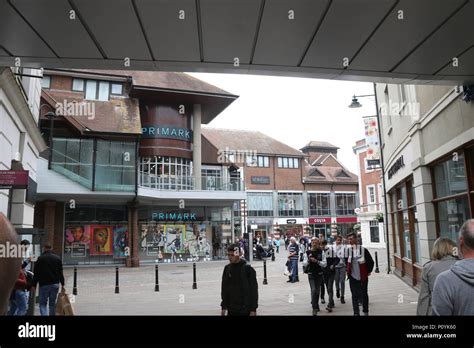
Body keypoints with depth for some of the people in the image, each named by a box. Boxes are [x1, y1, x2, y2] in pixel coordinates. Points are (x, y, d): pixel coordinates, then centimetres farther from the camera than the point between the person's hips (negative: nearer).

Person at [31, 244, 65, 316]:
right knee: (52, 303, 11)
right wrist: (62, 284, 11)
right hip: (55, 284, 2)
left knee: (43, 303, 4)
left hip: (44, 285, -2)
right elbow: (60, 273, 7)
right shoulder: (57, 258, 6)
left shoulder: (40, 258, -2)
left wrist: (34, 285, 2)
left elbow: (36, 273, -3)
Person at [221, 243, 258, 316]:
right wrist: (223, 307, 9)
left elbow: (254, 290, -9)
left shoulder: (247, 268, -10)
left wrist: (253, 309, -11)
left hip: (245, 310, -4)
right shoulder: (227, 269, 3)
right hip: (231, 310, 4)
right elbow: (224, 289, 11)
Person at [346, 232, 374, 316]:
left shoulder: (363, 250, -10)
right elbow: (347, 262, 14)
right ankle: (356, 312, 16)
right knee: (354, 295, 7)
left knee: (364, 294, 9)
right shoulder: (348, 250, -2)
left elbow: (371, 262, -1)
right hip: (352, 277, 2)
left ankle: (365, 312, 24)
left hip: (363, 277, -2)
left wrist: (368, 271, 2)